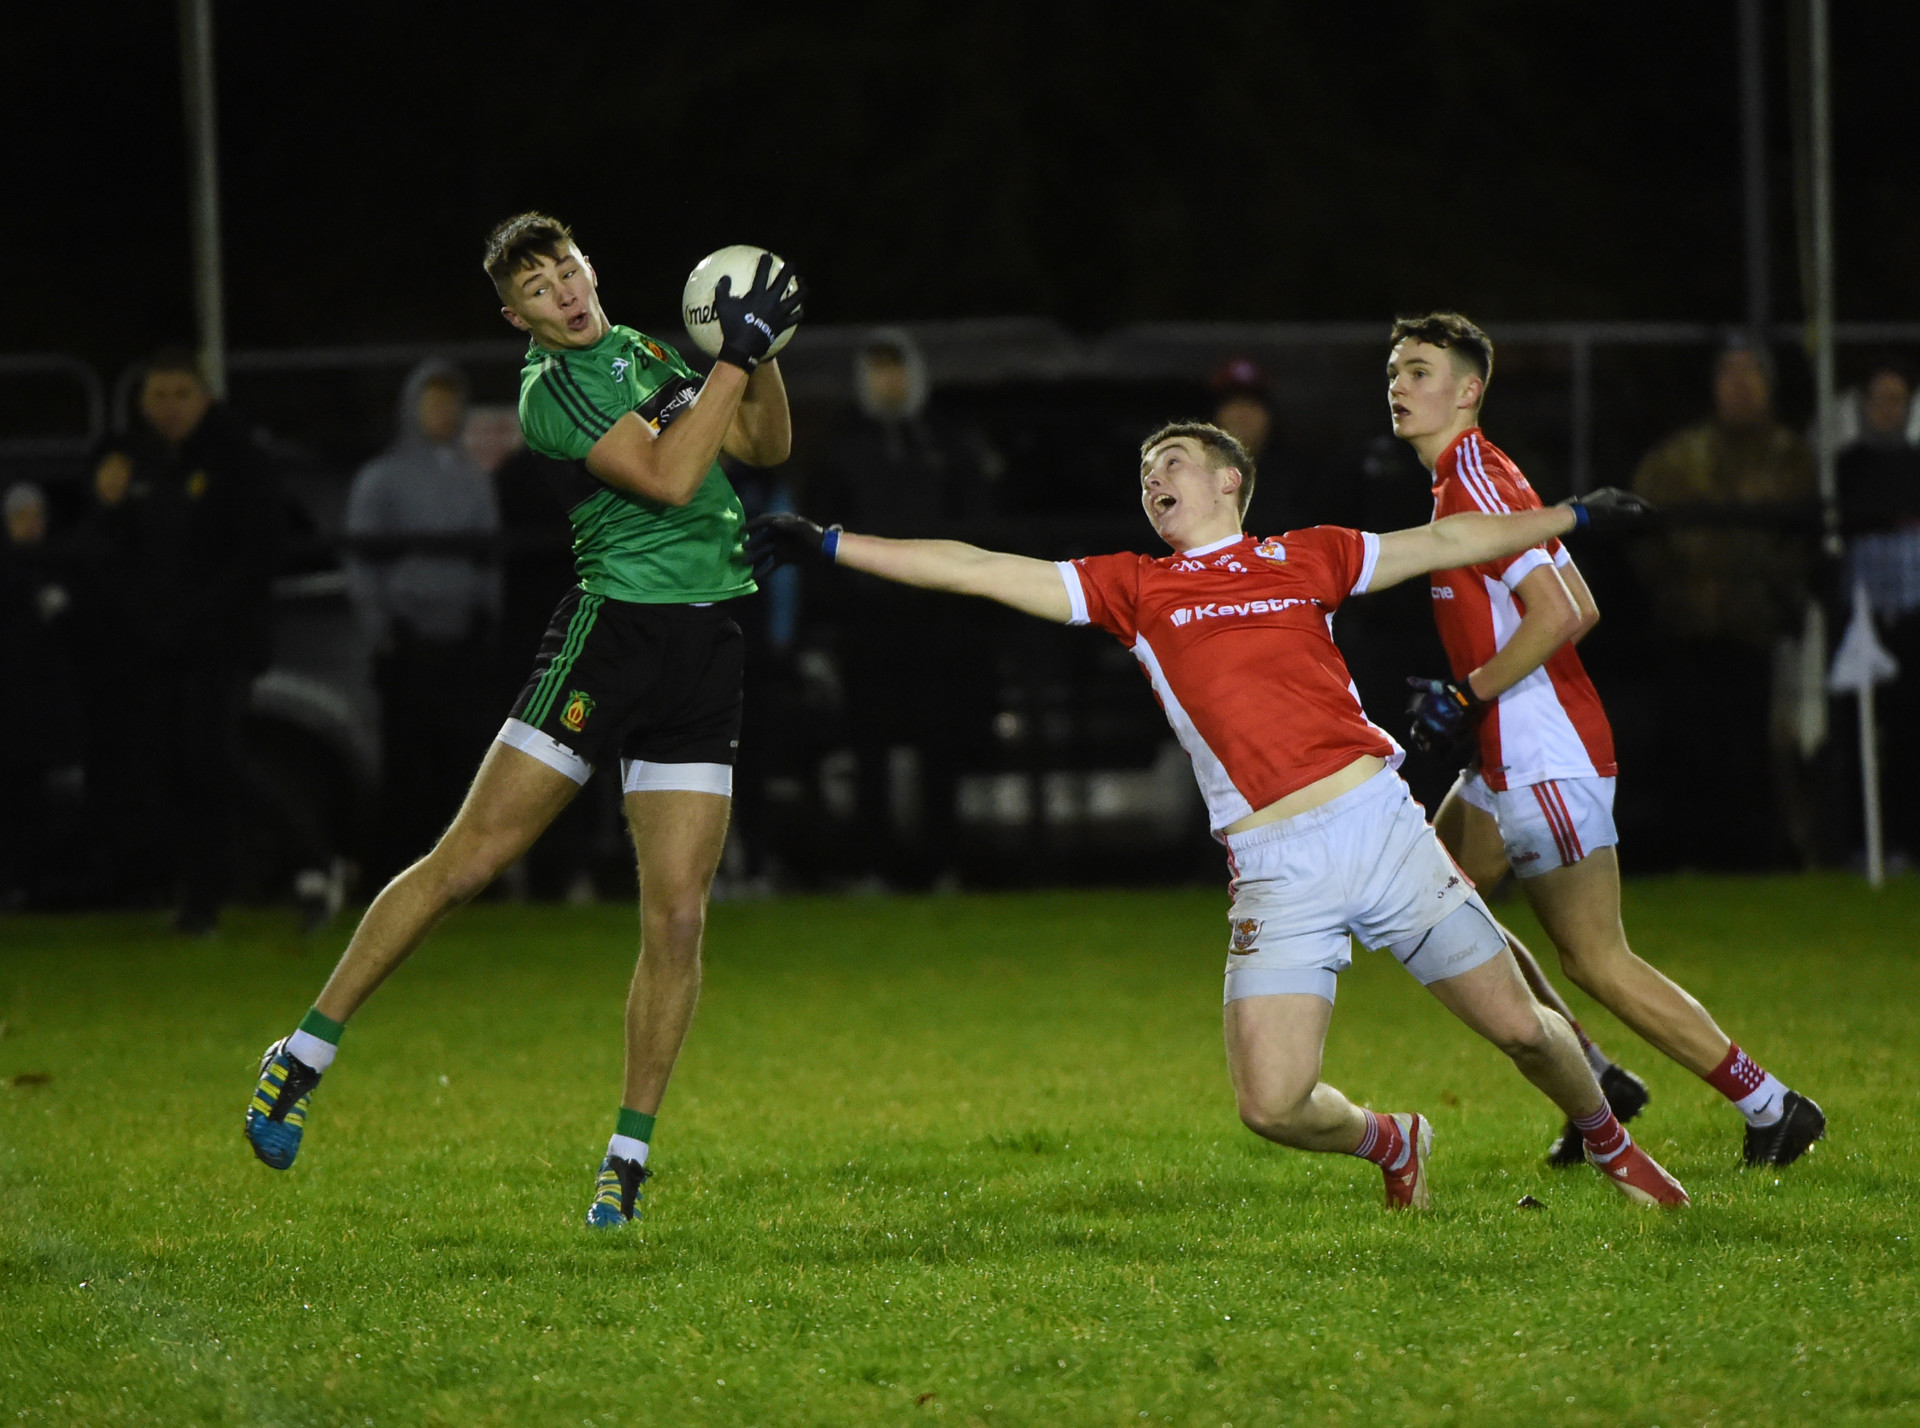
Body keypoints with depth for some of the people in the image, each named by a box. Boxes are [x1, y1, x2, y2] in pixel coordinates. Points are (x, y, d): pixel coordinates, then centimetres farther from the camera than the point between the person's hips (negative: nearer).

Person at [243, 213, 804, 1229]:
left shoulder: (645, 350, 17)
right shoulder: (551, 390, -8)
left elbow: (764, 447, 21)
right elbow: (667, 477, -20)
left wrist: (763, 352, 4)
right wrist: (737, 356, -18)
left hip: (704, 649, 6)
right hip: (608, 635, -6)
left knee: (676, 920, -2)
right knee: (466, 860, -8)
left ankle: (629, 1156, 7)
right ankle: (306, 1057, 4)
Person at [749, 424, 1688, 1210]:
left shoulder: (1308, 558, 14)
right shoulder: (1133, 588, 12)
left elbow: (1446, 543, 25)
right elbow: (979, 572, 10)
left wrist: (1572, 515, 29)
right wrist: (828, 545, 6)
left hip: (1378, 822, 0)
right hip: (1274, 871, 0)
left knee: (1520, 1030, 0)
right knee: (1272, 1105, -12)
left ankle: (1608, 1142, 32)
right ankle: (1391, 1146, 21)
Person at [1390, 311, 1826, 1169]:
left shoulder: (1473, 481, -16)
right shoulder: (1464, 478, 14)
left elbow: (1556, 615, -24)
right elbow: (1581, 609, 16)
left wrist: (1466, 696, -17)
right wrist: (1468, 697, 14)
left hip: (1547, 761, -10)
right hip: (1509, 759, 10)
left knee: (1598, 963, -5)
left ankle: (1772, 1107, 4)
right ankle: (1597, 1084, 19)